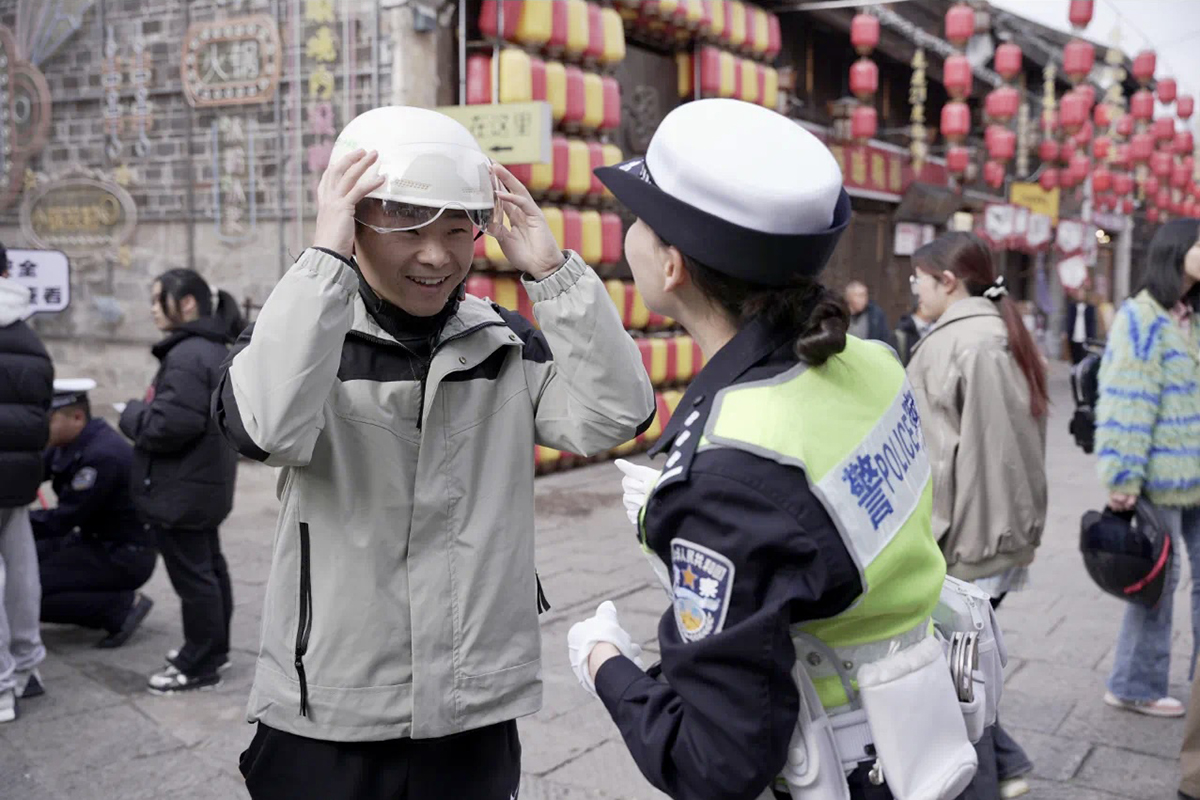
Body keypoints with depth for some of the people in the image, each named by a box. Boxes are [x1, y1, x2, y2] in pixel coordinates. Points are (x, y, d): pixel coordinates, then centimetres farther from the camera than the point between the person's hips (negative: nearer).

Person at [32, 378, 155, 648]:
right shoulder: (69, 443, 4)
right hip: (96, 540, 9)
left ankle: (124, 605, -8)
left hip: (126, 555, -9)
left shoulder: (103, 455, -24)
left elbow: (63, 520, -21)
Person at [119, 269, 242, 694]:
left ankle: (199, 666, 8)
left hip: (181, 491, -11)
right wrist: (145, 413, 11)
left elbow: (173, 424, -29)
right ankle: (212, 648, 33)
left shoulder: (187, 356, -22)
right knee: (209, 567, 19)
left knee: (191, 575, -2)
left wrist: (132, 416, -11)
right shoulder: (215, 349, 13)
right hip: (206, 484, 11)